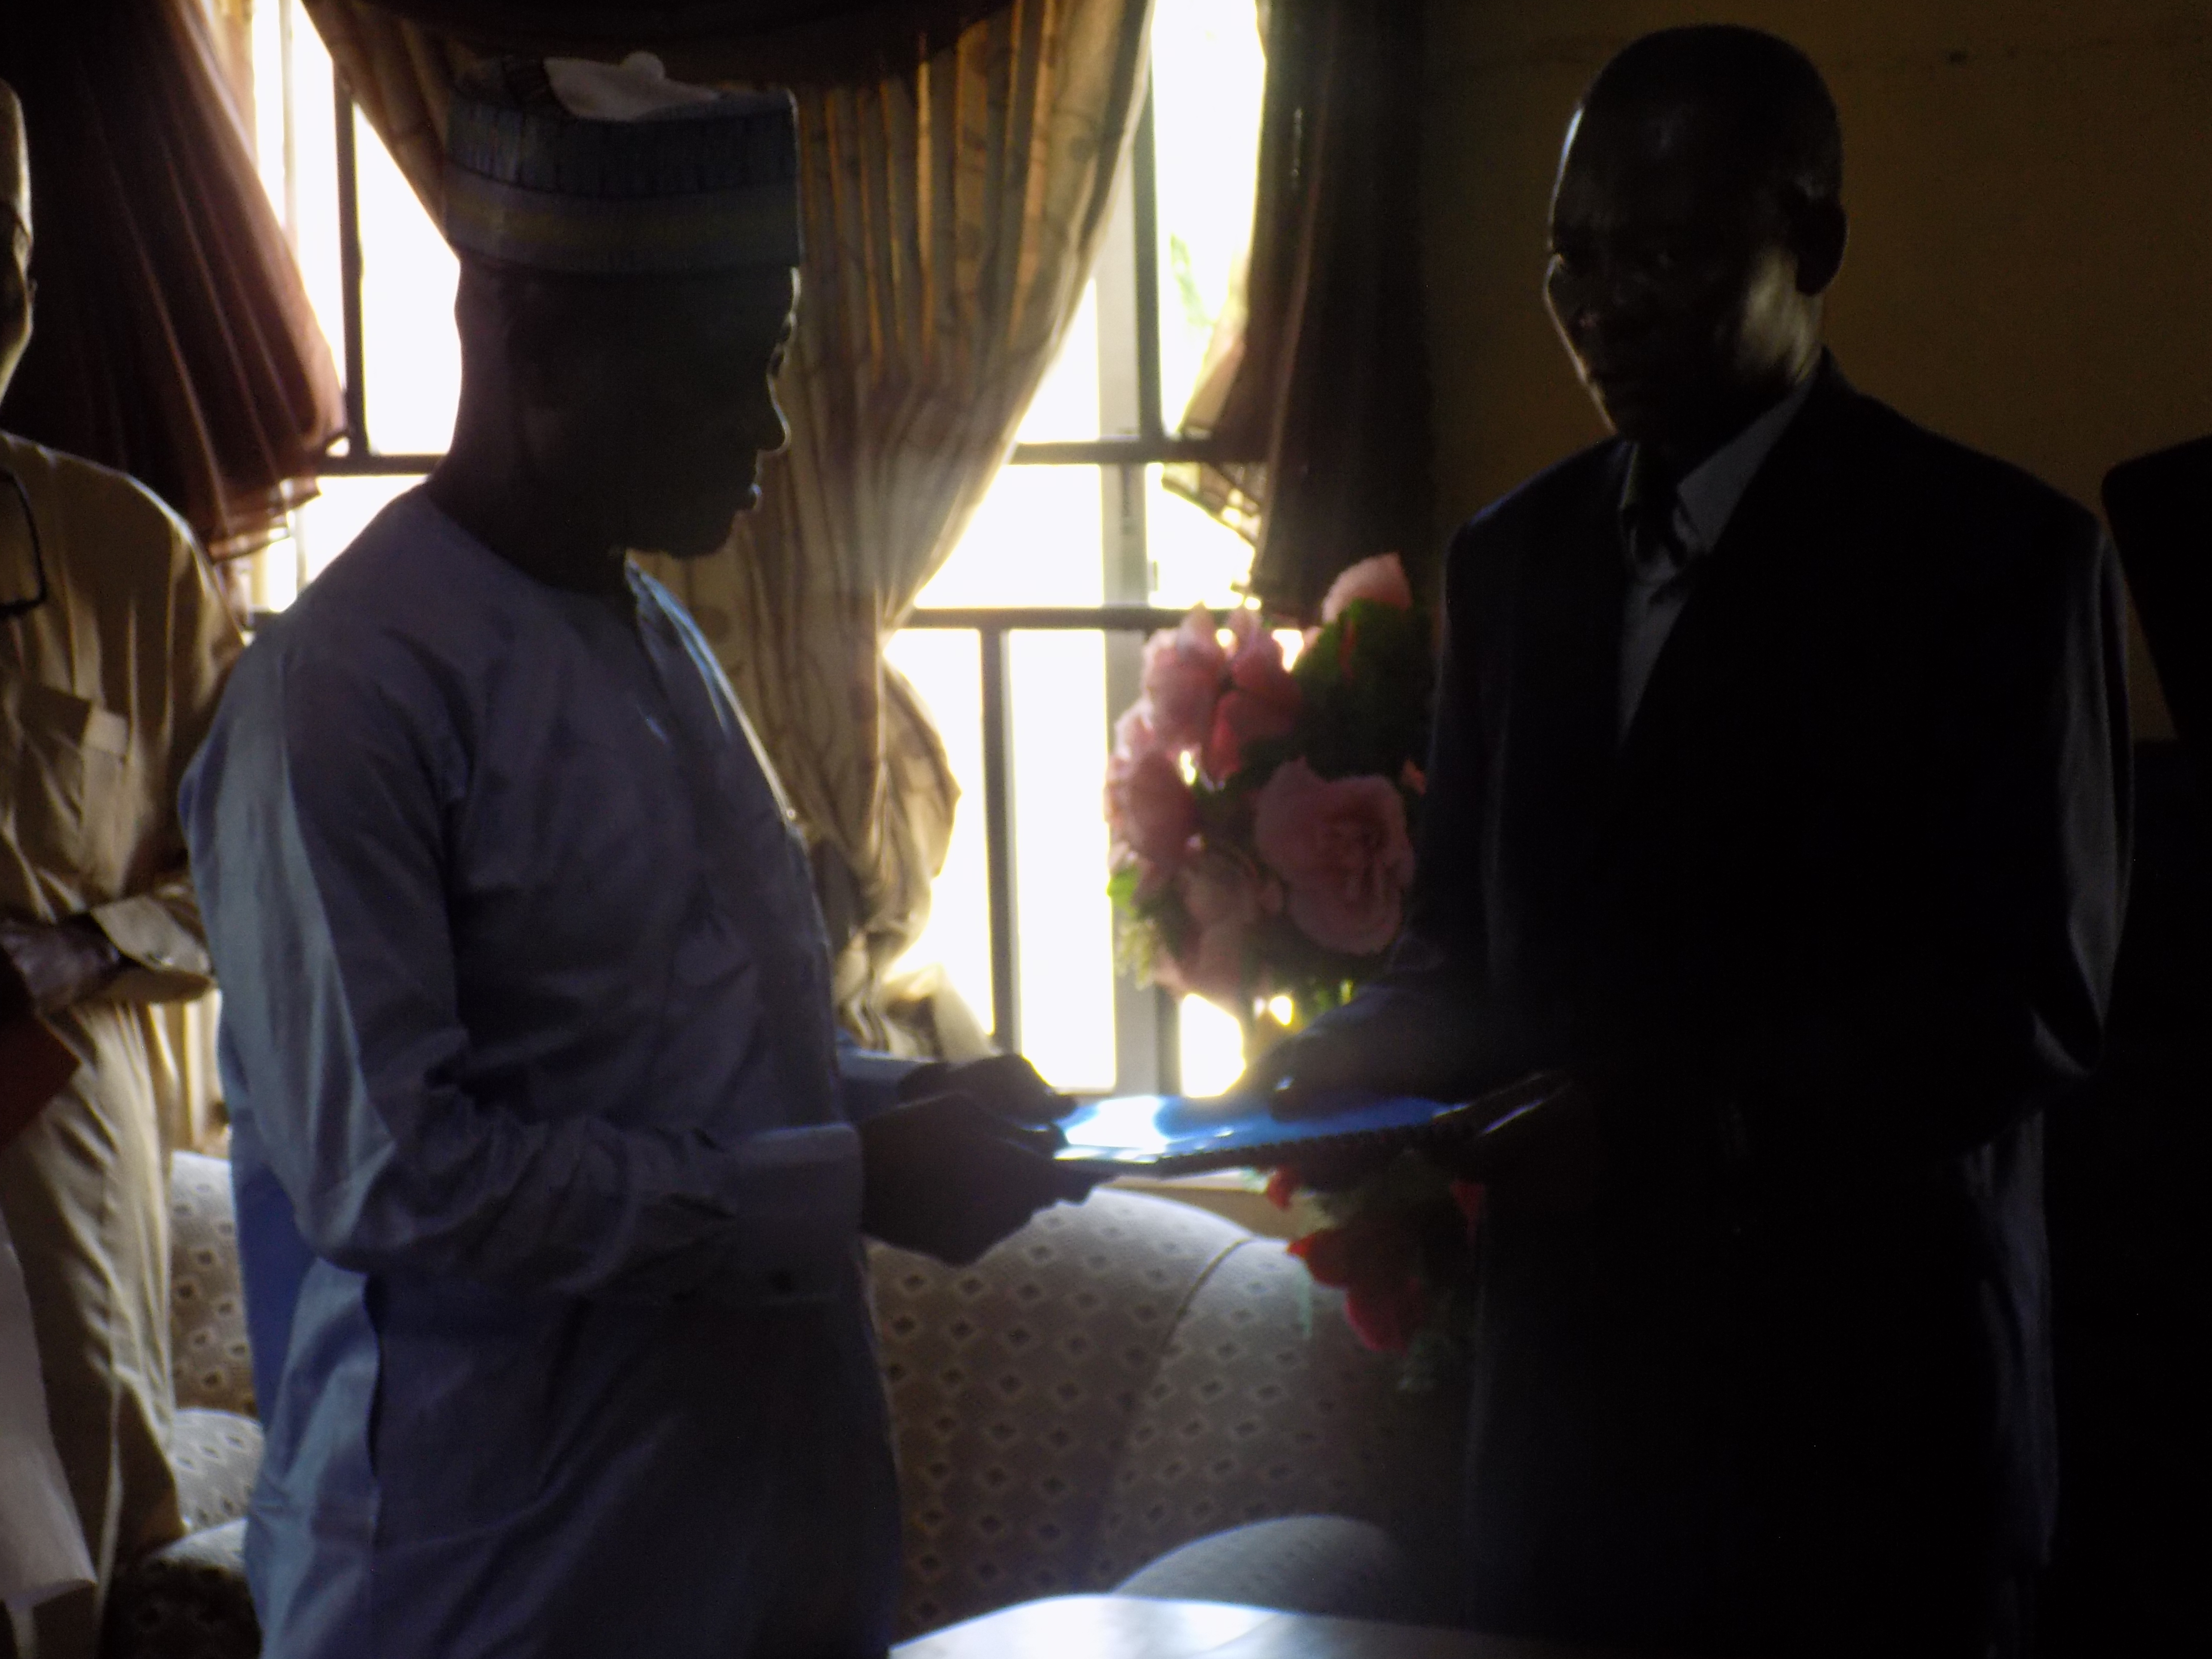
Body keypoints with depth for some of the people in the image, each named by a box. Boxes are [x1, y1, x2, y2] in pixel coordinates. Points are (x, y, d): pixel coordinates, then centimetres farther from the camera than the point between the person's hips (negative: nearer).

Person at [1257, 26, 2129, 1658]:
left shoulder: (1996, 554, -7)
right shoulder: (1515, 557, 11)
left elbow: (2025, 1002, -13)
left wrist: (1667, 1132, -22)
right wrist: (1380, 1047, -6)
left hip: (1863, 1414, -4)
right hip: (1573, 1397, 5)